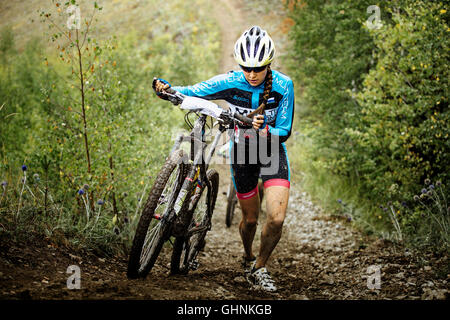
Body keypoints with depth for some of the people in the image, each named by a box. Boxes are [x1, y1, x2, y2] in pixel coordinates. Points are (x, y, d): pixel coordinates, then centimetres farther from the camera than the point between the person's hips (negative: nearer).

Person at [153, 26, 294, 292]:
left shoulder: (283, 86, -20)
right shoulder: (230, 82, -17)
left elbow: (284, 132, -18)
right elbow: (190, 93, -13)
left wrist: (264, 129, -39)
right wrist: (165, 88, -33)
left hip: (272, 150, -1)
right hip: (242, 150, 1)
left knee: (277, 219, -16)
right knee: (250, 219, 11)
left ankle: (260, 268, 9)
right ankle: (248, 258, 44)